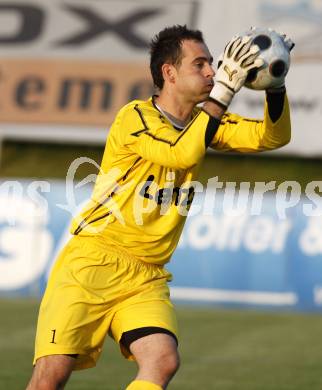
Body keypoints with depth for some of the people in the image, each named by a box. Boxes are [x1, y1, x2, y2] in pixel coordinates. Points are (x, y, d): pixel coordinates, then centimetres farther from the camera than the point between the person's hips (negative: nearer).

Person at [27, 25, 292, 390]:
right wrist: (224, 89, -30)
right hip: (91, 263, -5)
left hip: (147, 277, 5)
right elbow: (183, 153, -27)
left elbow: (271, 136, 0)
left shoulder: (205, 121, 9)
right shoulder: (134, 117, -10)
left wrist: (275, 83, -18)